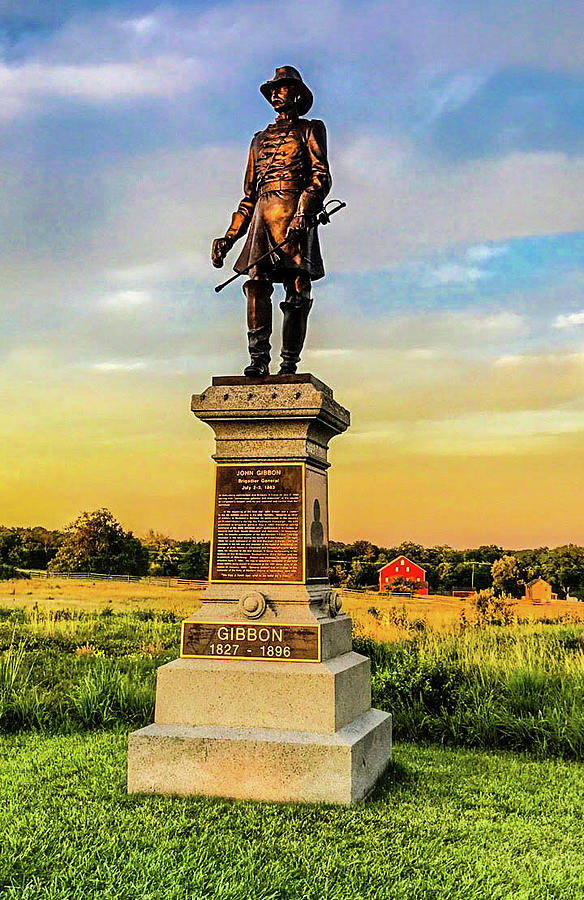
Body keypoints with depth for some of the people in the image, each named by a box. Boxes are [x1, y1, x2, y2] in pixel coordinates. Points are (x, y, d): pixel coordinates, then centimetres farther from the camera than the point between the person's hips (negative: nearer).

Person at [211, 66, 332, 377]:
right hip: (262, 213, 4)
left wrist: (303, 213, -17)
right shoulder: (260, 138, 31)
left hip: (294, 212, -4)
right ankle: (258, 359, -20)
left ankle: (289, 364, -12)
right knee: (257, 281, -15)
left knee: (297, 288, -11)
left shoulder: (309, 129, 16)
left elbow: (321, 176, 1)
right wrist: (229, 238, 19)